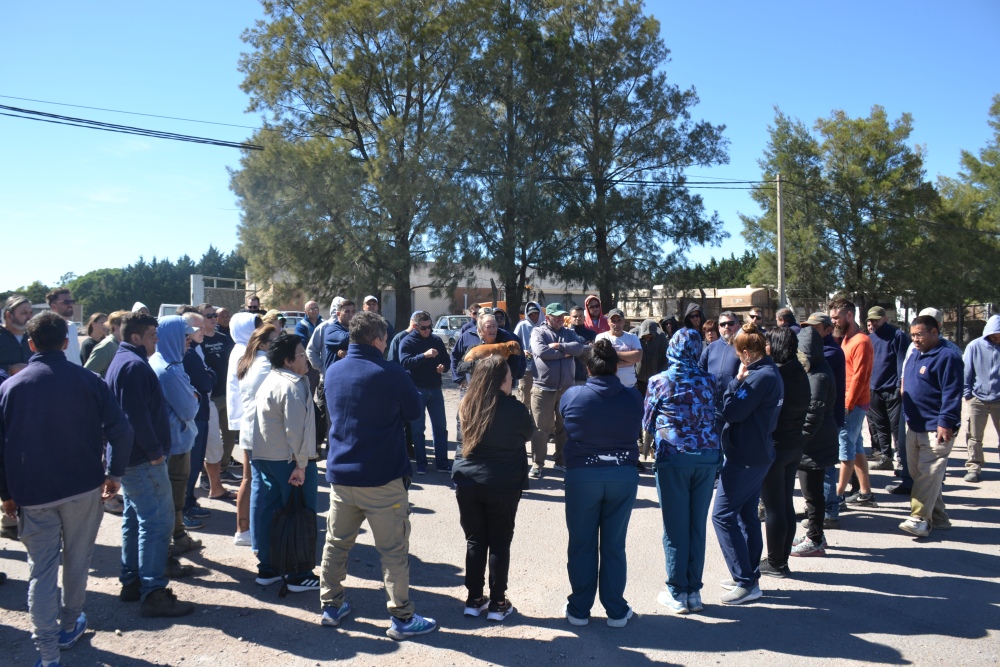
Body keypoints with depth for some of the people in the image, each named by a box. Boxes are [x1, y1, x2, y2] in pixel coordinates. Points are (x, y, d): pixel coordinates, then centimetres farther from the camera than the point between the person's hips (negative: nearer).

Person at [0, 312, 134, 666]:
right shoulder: (88, 381, -5)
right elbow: (120, 430, -11)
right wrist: (114, 473, 1)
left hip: (33, 492, 0)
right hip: (84, 488, 0)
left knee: (41, 570, 6)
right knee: (76, 560, 17)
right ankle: (69, 626, 33)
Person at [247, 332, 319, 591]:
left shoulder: (269, 381, 13)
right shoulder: (293, 386, -18)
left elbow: (251, 415, 18)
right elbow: (296, 429, -23)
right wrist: (301, 464, -20)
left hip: (261, 456, 10)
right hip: (287, 460, -10)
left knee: (266, 510, 14)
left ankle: (266, 568, 24)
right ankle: (298, 576, 7)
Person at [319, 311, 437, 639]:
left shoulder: (333, 372, 2)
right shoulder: (391, 374, -17)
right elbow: (414, 411, -4)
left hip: (340, 474, 6)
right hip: (382, 477, -6)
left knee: (336, 542, 18)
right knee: (394, 550, 4)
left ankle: (331, 606, 29)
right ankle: (401, 617, 12)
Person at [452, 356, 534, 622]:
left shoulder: (466, 405, -3)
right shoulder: (514, 408, -14)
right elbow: (528, 433, 4)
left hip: (467, 482, 3)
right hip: (503, 486, -3)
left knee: (474, 541, 13)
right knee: (499, 543, 10)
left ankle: (474, 600, 21)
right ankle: (497, 604, 17)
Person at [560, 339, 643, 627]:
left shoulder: (571, 396, -8)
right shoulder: (633, 397, -5)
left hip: (581, 476, -1)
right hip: (623, 476, 1)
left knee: (581, 545, 10)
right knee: (614, 545, 11)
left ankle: (579, 609, 20)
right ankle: (616, 611, 21)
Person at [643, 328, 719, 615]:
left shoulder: (659, 381, 0)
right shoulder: (708, 380, 5)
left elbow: (647, 423, 8)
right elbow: (714, 417, 11)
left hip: (673, 456, -3)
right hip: (708, 456, 3)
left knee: (675, 527, 4)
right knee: (697, 525, 10)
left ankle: (678, 594, 11)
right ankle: (694, 591, 18)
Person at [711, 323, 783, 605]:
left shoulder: (761, 377, -21)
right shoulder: (767, 373, 11)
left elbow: (731, 412, -21)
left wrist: (738, 379, -13)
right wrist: (741, 380, 1)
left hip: (745, 456, -11)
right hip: (756, 454, 11)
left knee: (723, 514, -6)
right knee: (746, 514, 16)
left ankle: (745, 582, -3)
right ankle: (749, 577, 26)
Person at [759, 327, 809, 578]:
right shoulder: (801, 375, 5)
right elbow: (804, 409, 11)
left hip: (773, 447, -8)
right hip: (795, 446, 8)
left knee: (773, 507, 2)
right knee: (787, 504, 15)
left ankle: (775, 563, 12)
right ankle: (782, 560, 25)